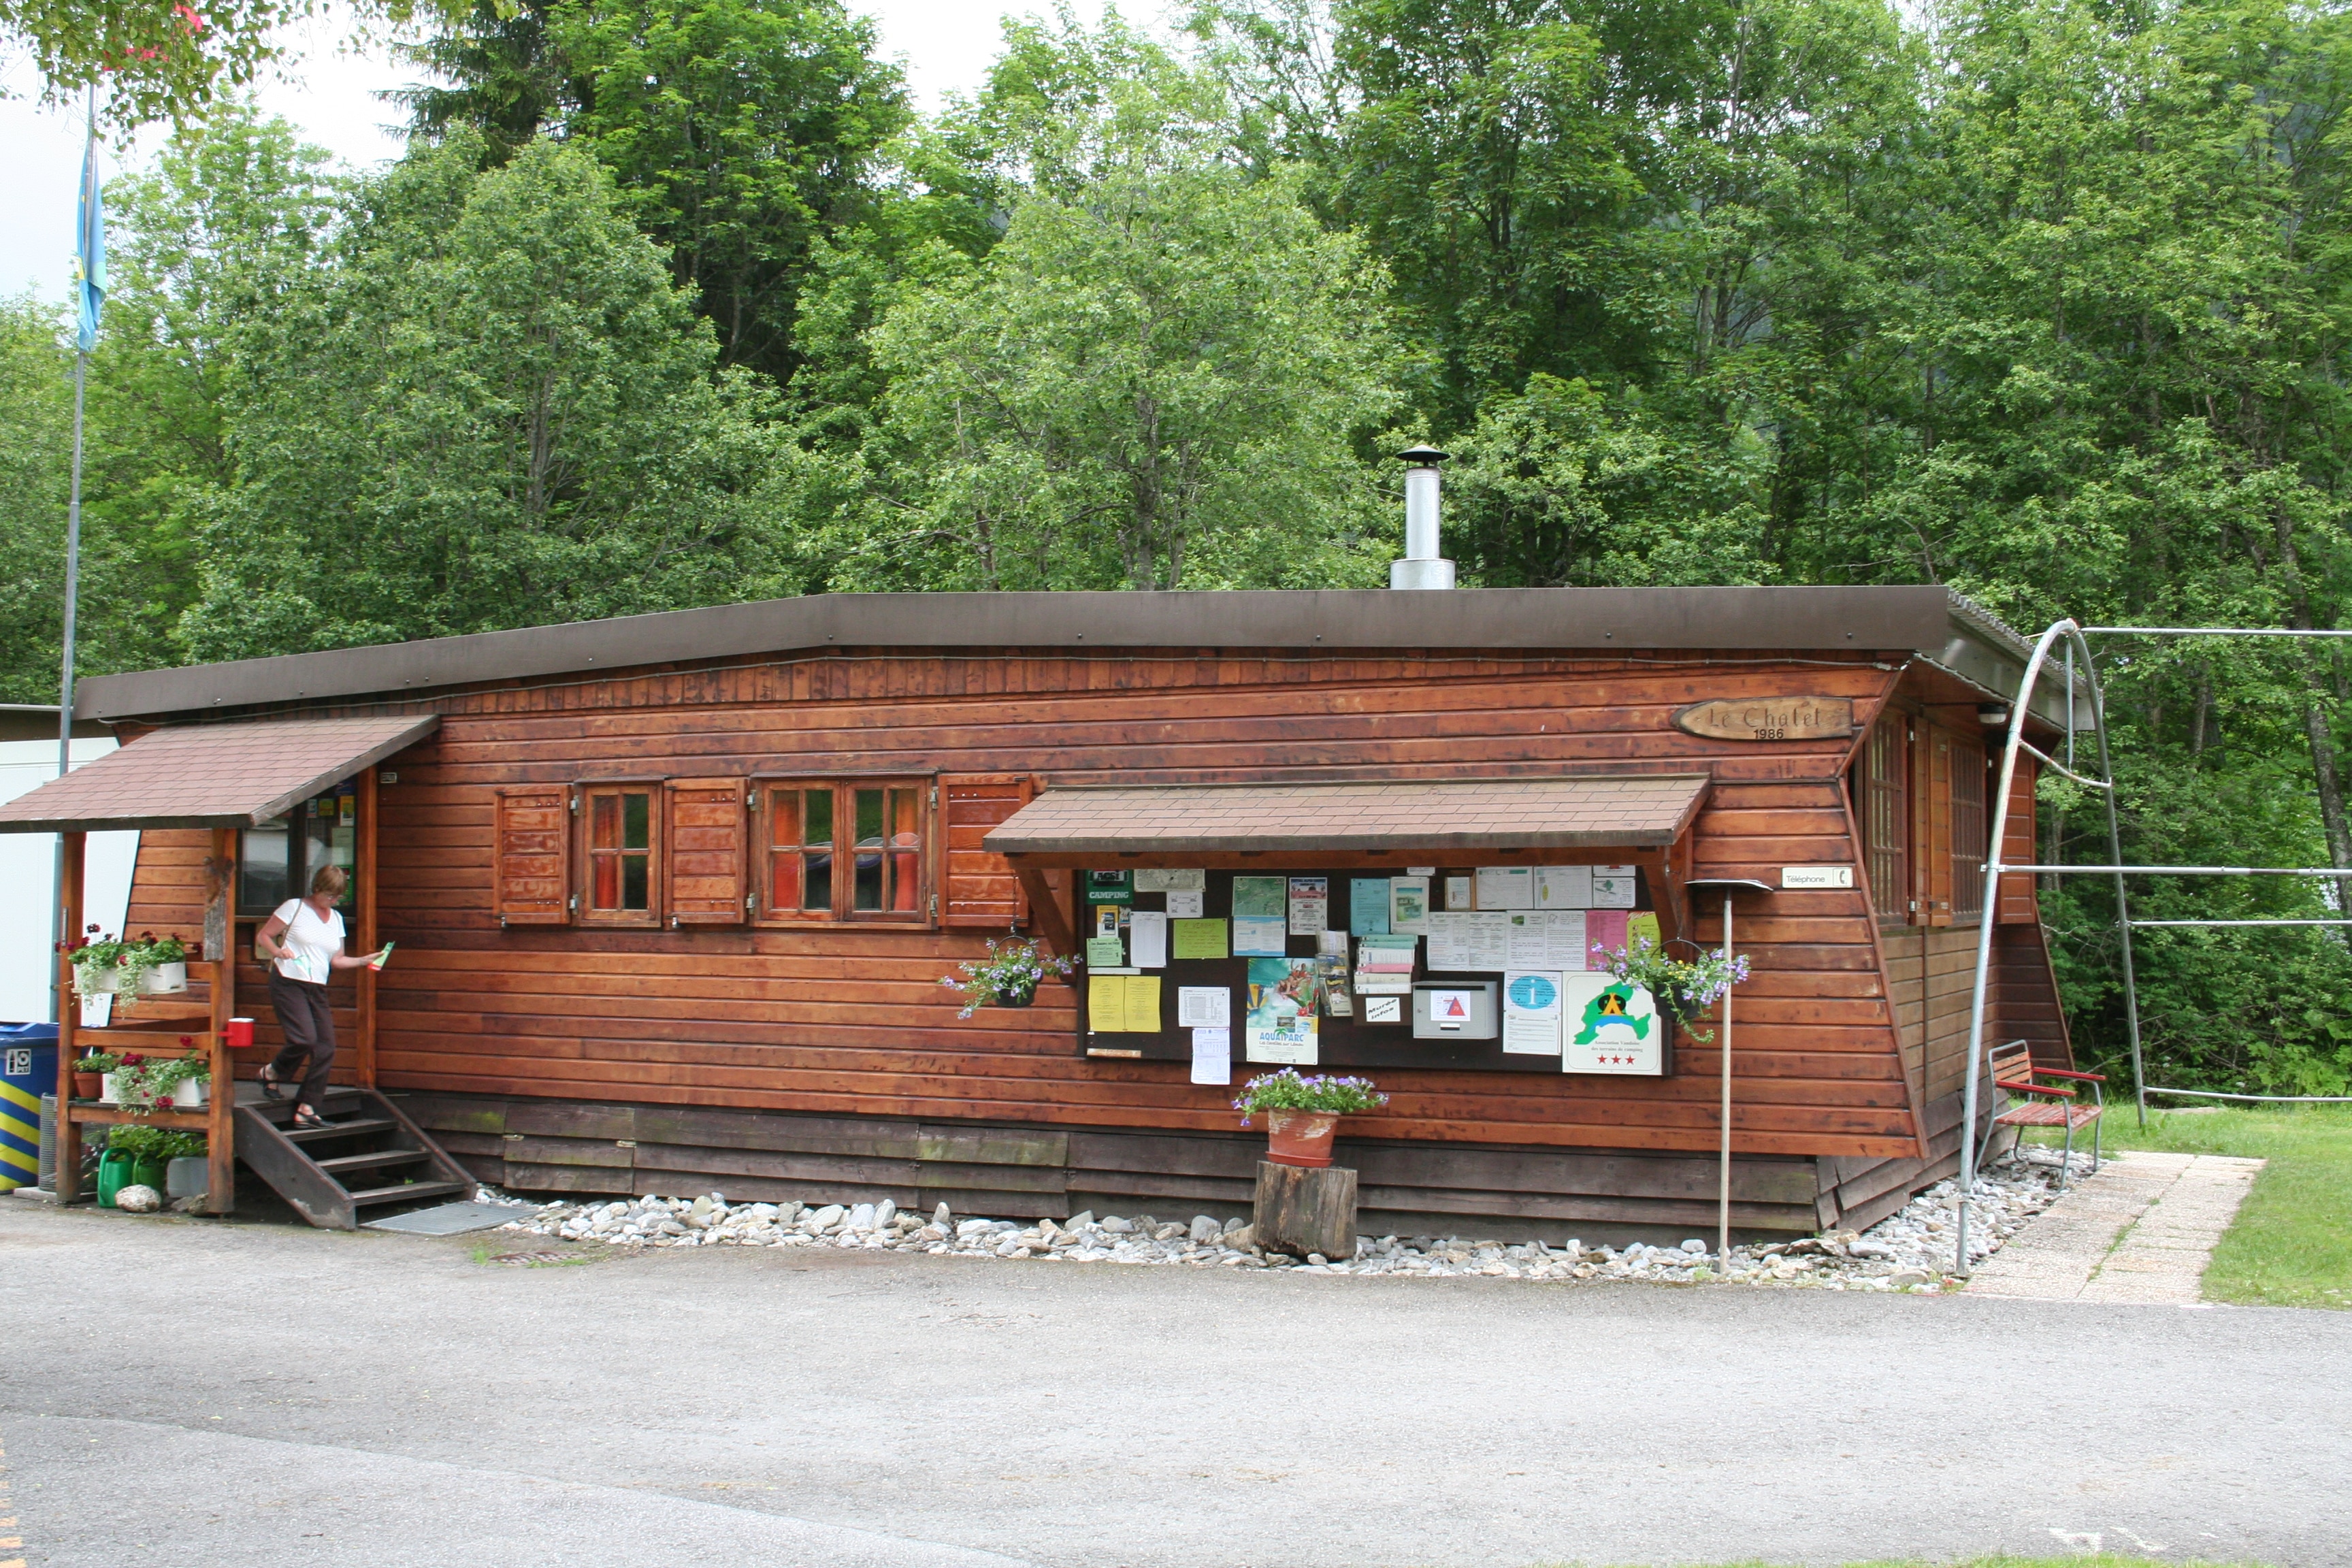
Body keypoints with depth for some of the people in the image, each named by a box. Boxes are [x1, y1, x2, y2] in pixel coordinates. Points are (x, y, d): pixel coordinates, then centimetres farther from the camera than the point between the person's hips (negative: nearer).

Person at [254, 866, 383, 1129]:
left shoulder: (336, 918, 16)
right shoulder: (294, 908, -1)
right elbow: (263, 936, -1)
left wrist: (364, 961, 2)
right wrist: (278, 951, -20)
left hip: (317, 989, 6)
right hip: (288, 982, -6)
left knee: (326, 1049, -2)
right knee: (305, 1039, -21)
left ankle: (307, 1110, 3)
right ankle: (272, 1073, 9)